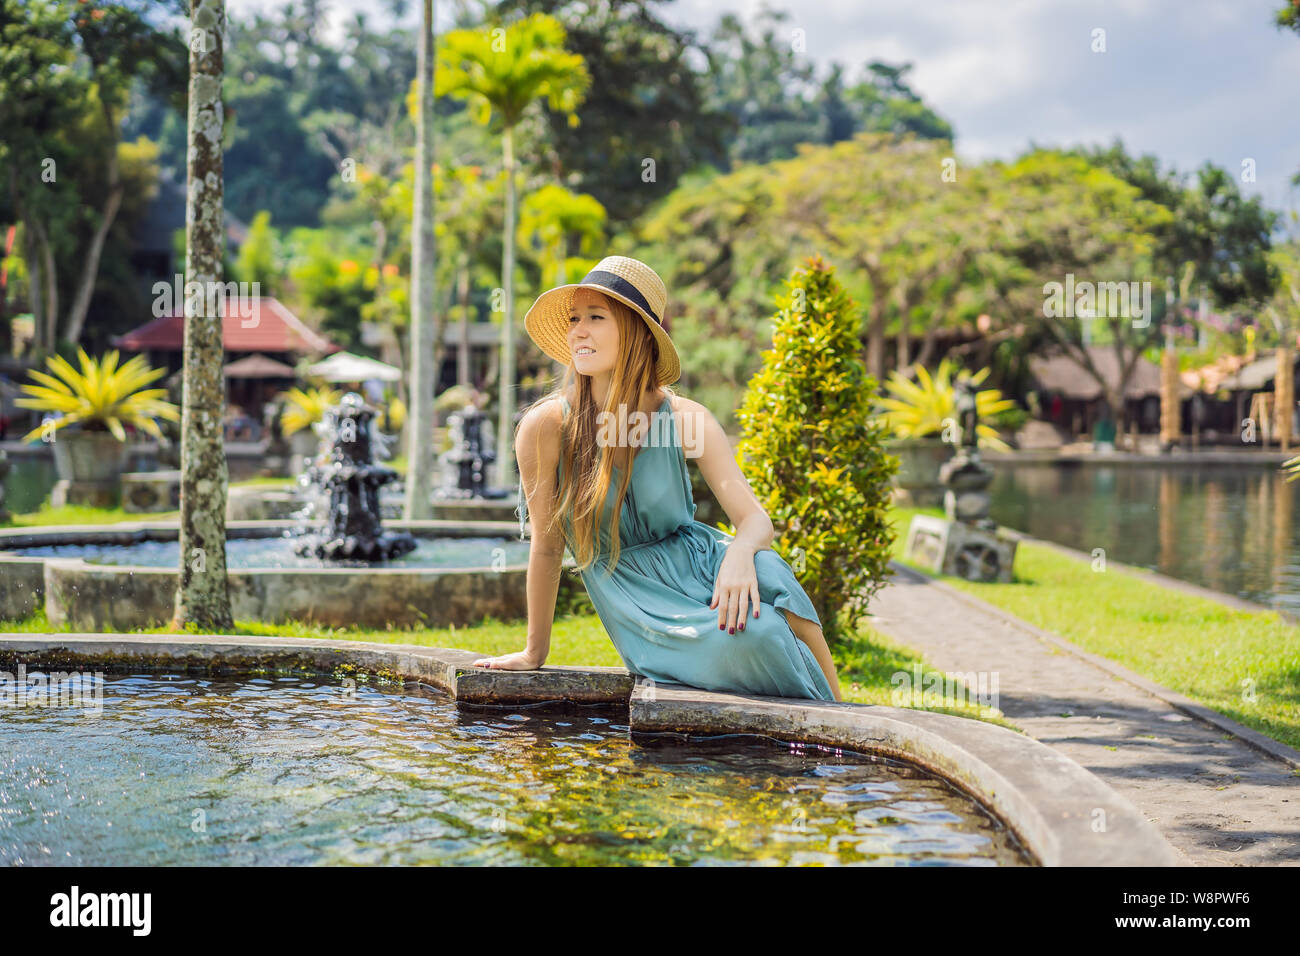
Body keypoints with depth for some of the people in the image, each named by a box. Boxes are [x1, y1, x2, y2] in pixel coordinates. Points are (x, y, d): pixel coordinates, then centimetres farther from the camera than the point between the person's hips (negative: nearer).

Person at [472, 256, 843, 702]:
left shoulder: (684, 419, -8)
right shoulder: (547, 426, -12)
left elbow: (755, 518, -13)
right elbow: (547, 546, -1)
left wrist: (739, 553, -38)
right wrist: (535, 651, 9)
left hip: (702, 568, 2)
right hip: (641, 602, -2)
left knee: (767, 580, -34)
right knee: (746, 634, -33)